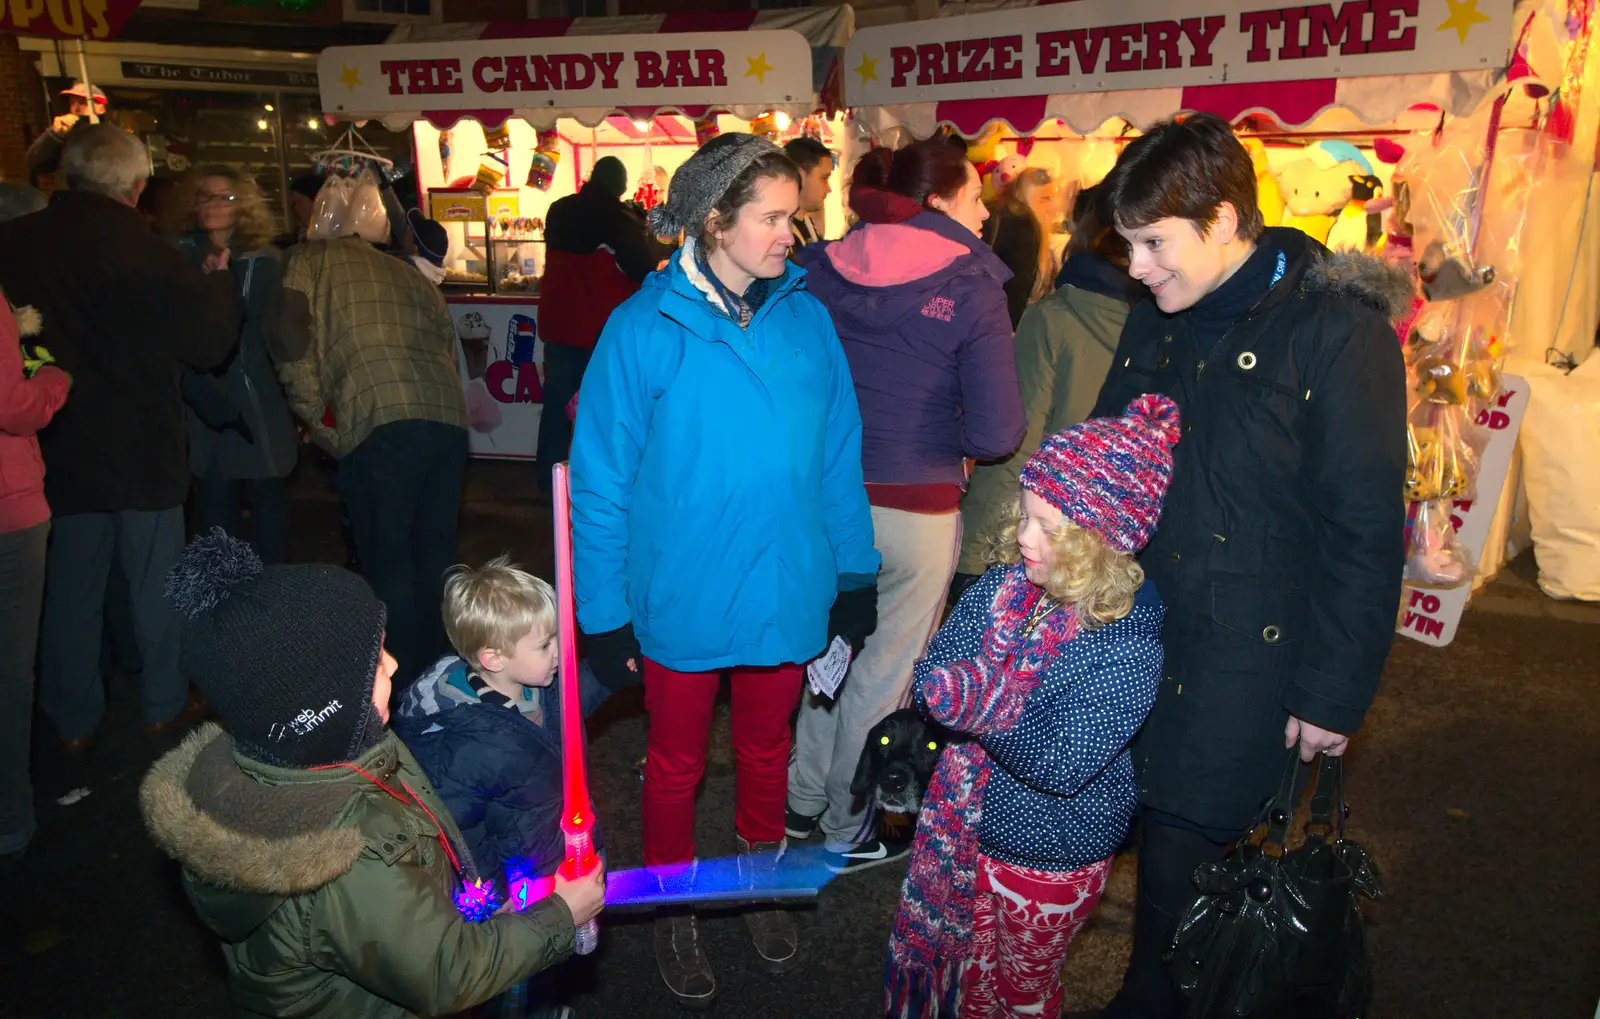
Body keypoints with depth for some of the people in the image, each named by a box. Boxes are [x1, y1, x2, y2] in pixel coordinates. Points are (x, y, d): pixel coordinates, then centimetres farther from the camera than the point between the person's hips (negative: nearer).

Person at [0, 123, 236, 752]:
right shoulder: (145, 253, -17)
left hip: (58, 449, 4)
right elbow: (210, 344, -12)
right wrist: (217, 280, 4)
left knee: (70, 586, 14)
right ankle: (165, 705, 25)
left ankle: (73, 719, 25)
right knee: (156, 582, 12)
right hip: (141, 453, -3)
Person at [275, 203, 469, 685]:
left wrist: (315, 413, 7)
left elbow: (291, 329, -1)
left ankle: (406, 687, 9)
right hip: (449, 416, 6)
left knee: (389, 568, 4)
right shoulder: (409, 272, 31)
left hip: (379, 422, -5)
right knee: (434, 560, 16)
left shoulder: (309, 259, 16)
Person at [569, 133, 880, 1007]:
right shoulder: (645, 329, -14)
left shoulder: (805, 316, -5)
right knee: (677, 765, 19)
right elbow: (600, 482, -10)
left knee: (766, 752, 23)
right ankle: (673, 909, 44)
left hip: (787, 597, 3)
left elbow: (838, 453, 2)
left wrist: (856, 574, 2)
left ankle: (760, 885, 49)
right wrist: (603, 617, -8)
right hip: (682, 601, -3)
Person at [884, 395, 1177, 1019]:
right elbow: (934, 672, -6)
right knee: (937, 950, 27)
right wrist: (946, 690, -28)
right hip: (964, 824, 6)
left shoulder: (1127, 645, -27)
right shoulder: (1005, 583, -10)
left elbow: (1064, 767, -29)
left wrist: (990, 710, -37)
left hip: (1048, 856, -5)